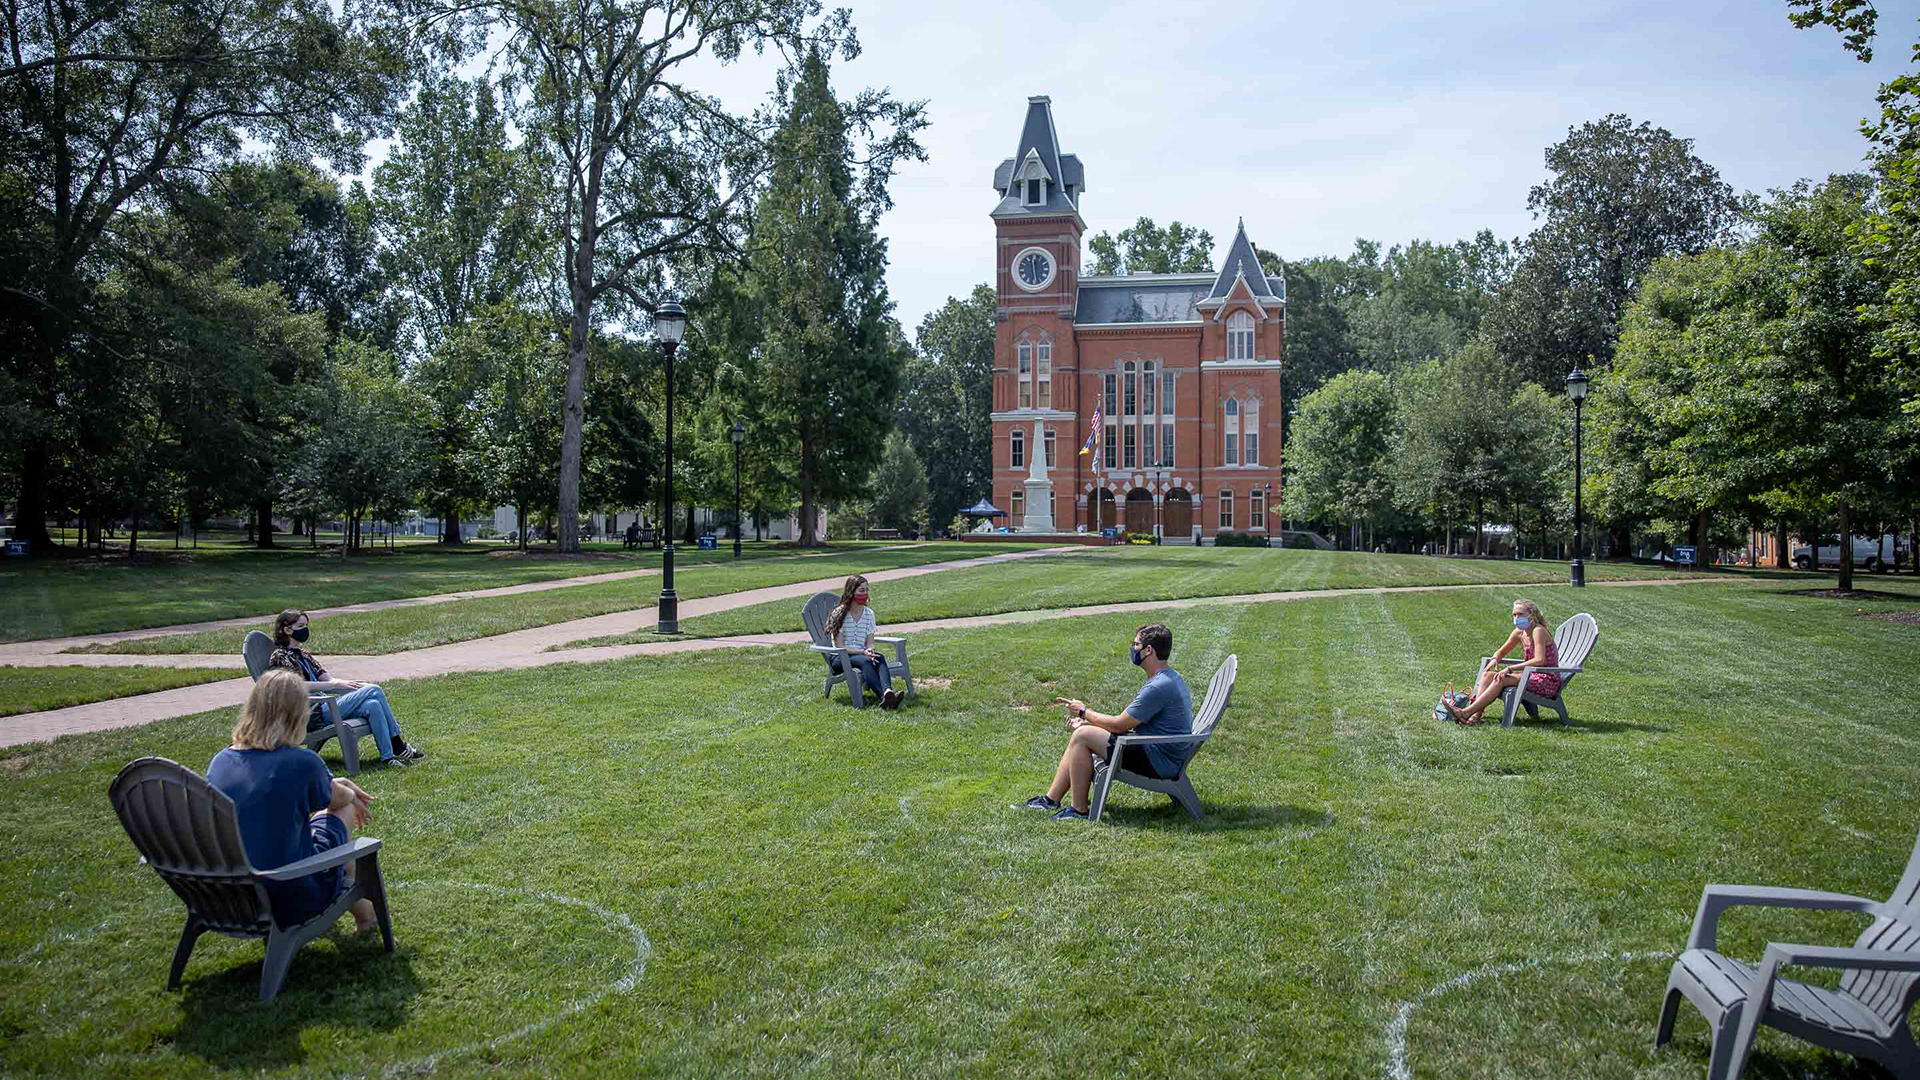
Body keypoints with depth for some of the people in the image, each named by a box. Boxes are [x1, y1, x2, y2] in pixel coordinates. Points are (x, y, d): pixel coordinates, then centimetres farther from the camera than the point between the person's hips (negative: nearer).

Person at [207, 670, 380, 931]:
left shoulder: (219, 761, -2)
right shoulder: (303, 762, -18)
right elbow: (336, 798, 4)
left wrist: (334, 783, 24)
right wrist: (351, 795, 27)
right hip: (291, 904, -6)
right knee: (345, 811, 16)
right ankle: (361, 910, 35)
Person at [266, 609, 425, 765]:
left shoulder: (302, 654, 23)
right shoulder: (280, 657, -4)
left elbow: (326, 679, 16)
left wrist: (351, 684, -2)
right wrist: (337, 684, -20)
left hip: (323, 704, 8)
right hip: (312, 715, -8)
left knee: (372, 705, -19)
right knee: (373, 691, -18)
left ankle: (388, 756, -18)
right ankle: (398, 748, -13)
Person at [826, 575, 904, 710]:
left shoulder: (869, 613, 10)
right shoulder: (839, 614, -4)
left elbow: (870, 643, 6)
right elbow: (839, 646, -10)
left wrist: (870, 652, -19)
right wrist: (862, 652, -22)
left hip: (863, 653, 4)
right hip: (841, 658, -4)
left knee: (879, 658, -31)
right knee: (865, 661, -36)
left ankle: (888, 692, -57)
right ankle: (883, 695, -58)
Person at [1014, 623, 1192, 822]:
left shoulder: (1159, 687, -23)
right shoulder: (1170, 677, 12)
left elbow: (1119, 725, -19)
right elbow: (1129, 721, 15)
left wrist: (1084, 712, -2)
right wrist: (1087, 721, 8)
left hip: (1157, 763, -11)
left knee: (1081, 736, -14)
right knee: (1079, 735, 11)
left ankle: (1079, 810, -5)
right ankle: (1051, 800, 16)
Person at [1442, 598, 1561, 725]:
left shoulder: (1538, 631, -15)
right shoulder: (1519, 632, 9)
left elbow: (1539, 660, -27)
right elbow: (1501, 651, 20)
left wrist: (1510, 668, -28)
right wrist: (1495, 660, -5)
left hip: (1548, 682, -8)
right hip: (1531, 676, 8)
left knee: (1501, 679, -25)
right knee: (1487, 675, -7)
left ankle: (1466, 712, -29)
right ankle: (1476, 714, -21)